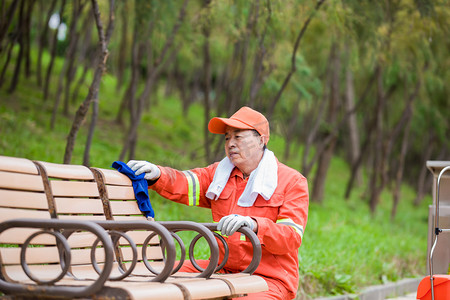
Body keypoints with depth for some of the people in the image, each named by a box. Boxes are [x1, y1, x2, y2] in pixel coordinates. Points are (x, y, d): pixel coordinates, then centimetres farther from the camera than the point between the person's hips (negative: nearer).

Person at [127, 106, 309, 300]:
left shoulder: (292, 182, -2)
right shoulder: (220, 173, 16)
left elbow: (292, 238, -14)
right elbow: (183, 185, 1)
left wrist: (254, 225, -32)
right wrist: (157, 174, -21)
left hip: (269, 279, -5)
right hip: (224, 268, 6)